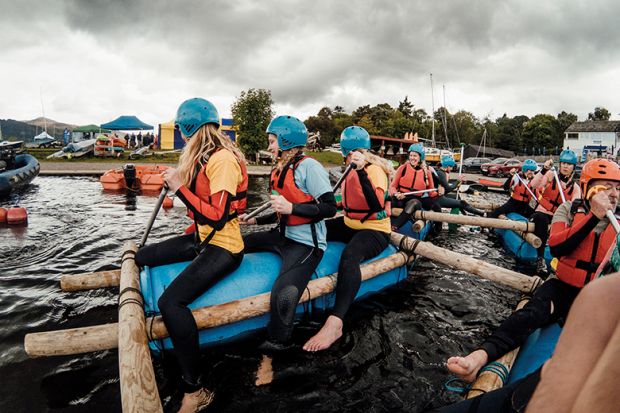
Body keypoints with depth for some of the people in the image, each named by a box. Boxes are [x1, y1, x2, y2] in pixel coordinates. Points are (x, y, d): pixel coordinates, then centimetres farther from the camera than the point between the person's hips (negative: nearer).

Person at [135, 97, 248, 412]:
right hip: (201, 239, 10)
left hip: (224, 247, -10)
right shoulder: (202, 157, 10)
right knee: (142, 257, 17)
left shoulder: (223, 159, -19)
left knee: (171, 301, -27)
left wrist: (179, 188, -21)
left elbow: (217, 218, -25)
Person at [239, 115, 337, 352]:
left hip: (306, 244, -9)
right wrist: (254, 220, 15)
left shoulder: (308, 166, -12)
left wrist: (291, 207, -23)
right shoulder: (279, 171, 13)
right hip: (284, 236, 10)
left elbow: (330, 208, -18)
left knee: (282, 296, -28)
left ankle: (276, 343, 0)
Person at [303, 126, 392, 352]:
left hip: (375, 230, -9)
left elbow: (376, 205, -34)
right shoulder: (352, 171, 9)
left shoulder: (374, 169, -16)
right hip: (350, 225, 9)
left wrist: (362, 171, -36)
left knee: (349, 256, -39)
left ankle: (335, 323, -46)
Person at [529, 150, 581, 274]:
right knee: (542, 220, -37)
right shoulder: (551, 175, -1)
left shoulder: (575, 187, 7)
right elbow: (534, 186, -20)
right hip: (541, 214, -4)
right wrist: (544, 170, -31)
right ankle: (540, 258, -34)